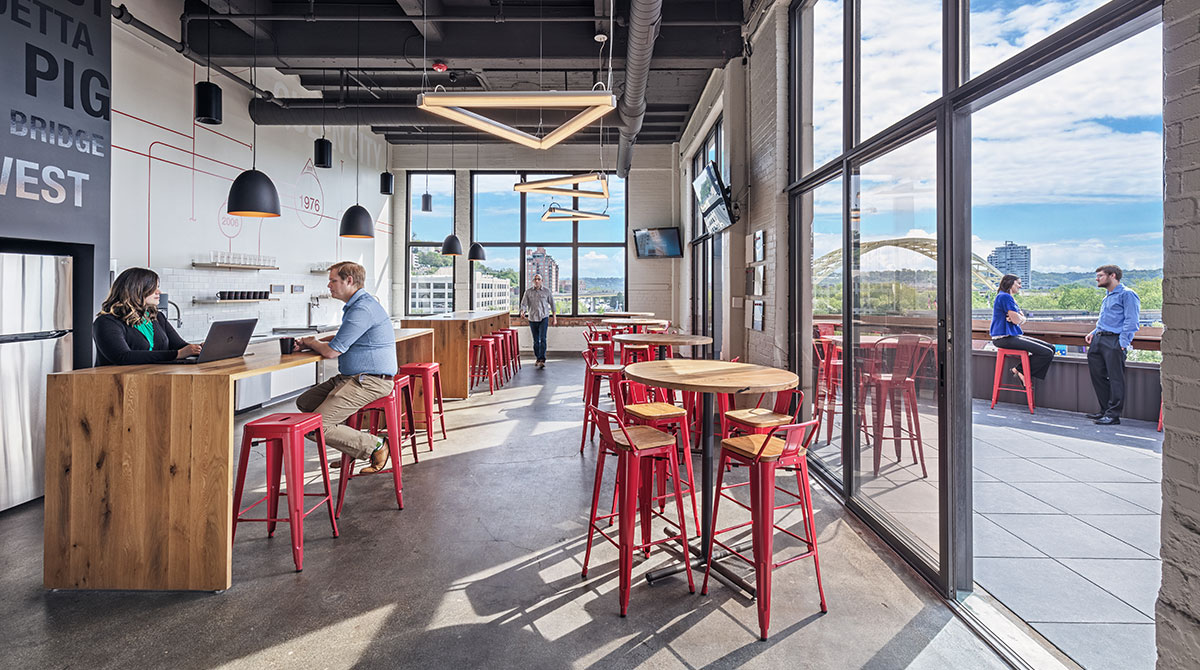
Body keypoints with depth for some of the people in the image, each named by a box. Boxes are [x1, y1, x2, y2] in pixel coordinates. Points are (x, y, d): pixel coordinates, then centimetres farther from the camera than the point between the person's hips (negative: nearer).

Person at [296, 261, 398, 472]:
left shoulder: (362, 309, -20)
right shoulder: (356, 305, 16)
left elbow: (331, 351, -19)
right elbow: (343, 337, 31)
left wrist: (311, 343, 3)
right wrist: (315, 341, 13)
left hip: (370, 381, -11)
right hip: (351, 377, 11)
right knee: (304, 402, 12)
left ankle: (375, 446, -4)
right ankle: (351, 442, 14)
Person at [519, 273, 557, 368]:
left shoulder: (547, 291, 3)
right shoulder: (528, 291, 5)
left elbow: (552, 304, 10)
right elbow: (524, 303, 0)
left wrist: (554, 317, 9)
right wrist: (523, 311, -22)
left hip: (544, 318, -2)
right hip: (532, 318, 2)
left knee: (542, 338, -14)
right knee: (536, 340, 9)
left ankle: (542, 360, -17)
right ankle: (538, 358, 22)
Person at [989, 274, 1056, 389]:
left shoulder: (1010, 298, 21)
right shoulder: (1005, 296, -12)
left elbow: (1023, 319, 14)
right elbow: (1017, 320, -15)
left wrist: (1017, 317, -9)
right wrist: (1021, 317, 8)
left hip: (1014, 335, 10)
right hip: (1005, 338, -10)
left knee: (1051, 348, 6)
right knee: (1047, 353, -16)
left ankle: (1020, 371, 3)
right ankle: (1020, 371, -2)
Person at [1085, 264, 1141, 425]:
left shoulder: (1127, 294, -4)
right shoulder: (1107, 297, 23)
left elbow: (1131, 321, -12)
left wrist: (1123, 342, -19)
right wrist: (1094, 333, 14)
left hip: (1114, 341, -9)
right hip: (1099, 340, 9)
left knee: (1115, 378, -6)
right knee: (1098, 376, 9)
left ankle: (1113, 415, -4)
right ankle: (1105, 410, 18)